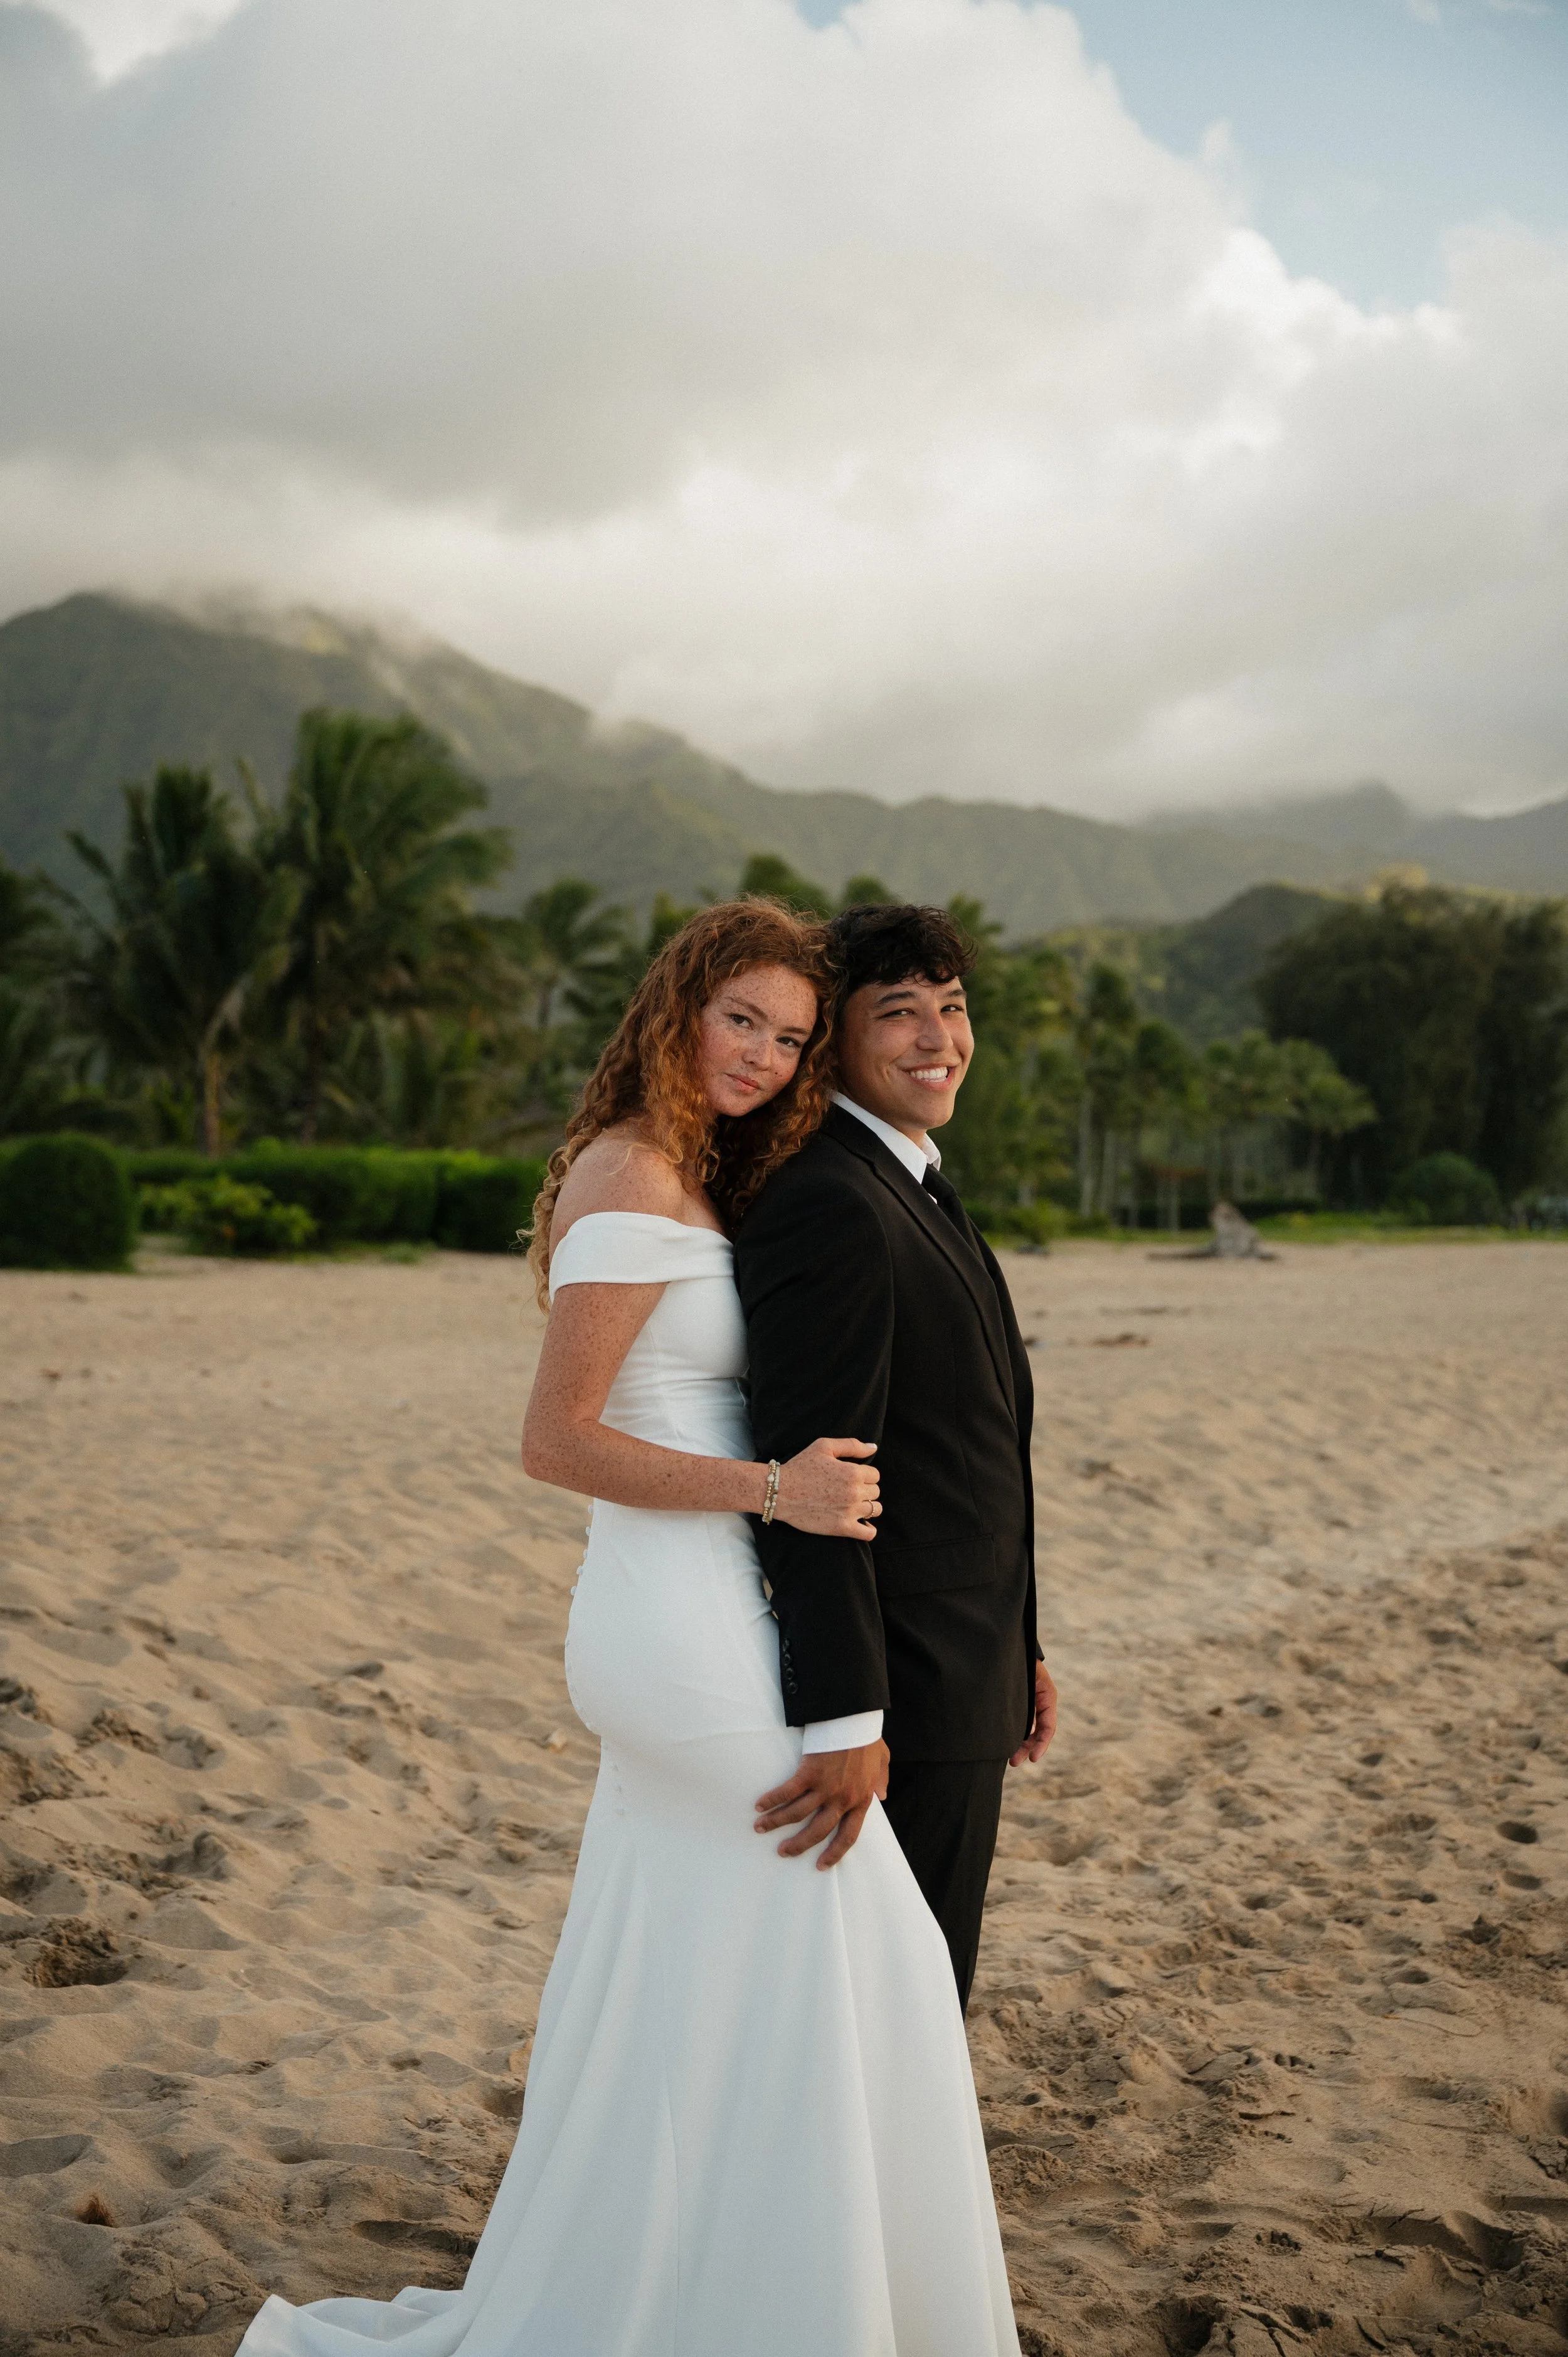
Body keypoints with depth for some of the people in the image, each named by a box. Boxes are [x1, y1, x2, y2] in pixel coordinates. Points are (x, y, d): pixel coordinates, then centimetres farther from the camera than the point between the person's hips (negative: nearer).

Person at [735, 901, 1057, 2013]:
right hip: (900, 1697, -10)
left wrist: (1017, 1647, 19)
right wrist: (846, 1722, -27)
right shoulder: (828, 1207, -20)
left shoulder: (920, 1192, 13)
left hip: (962, 1673, 10)